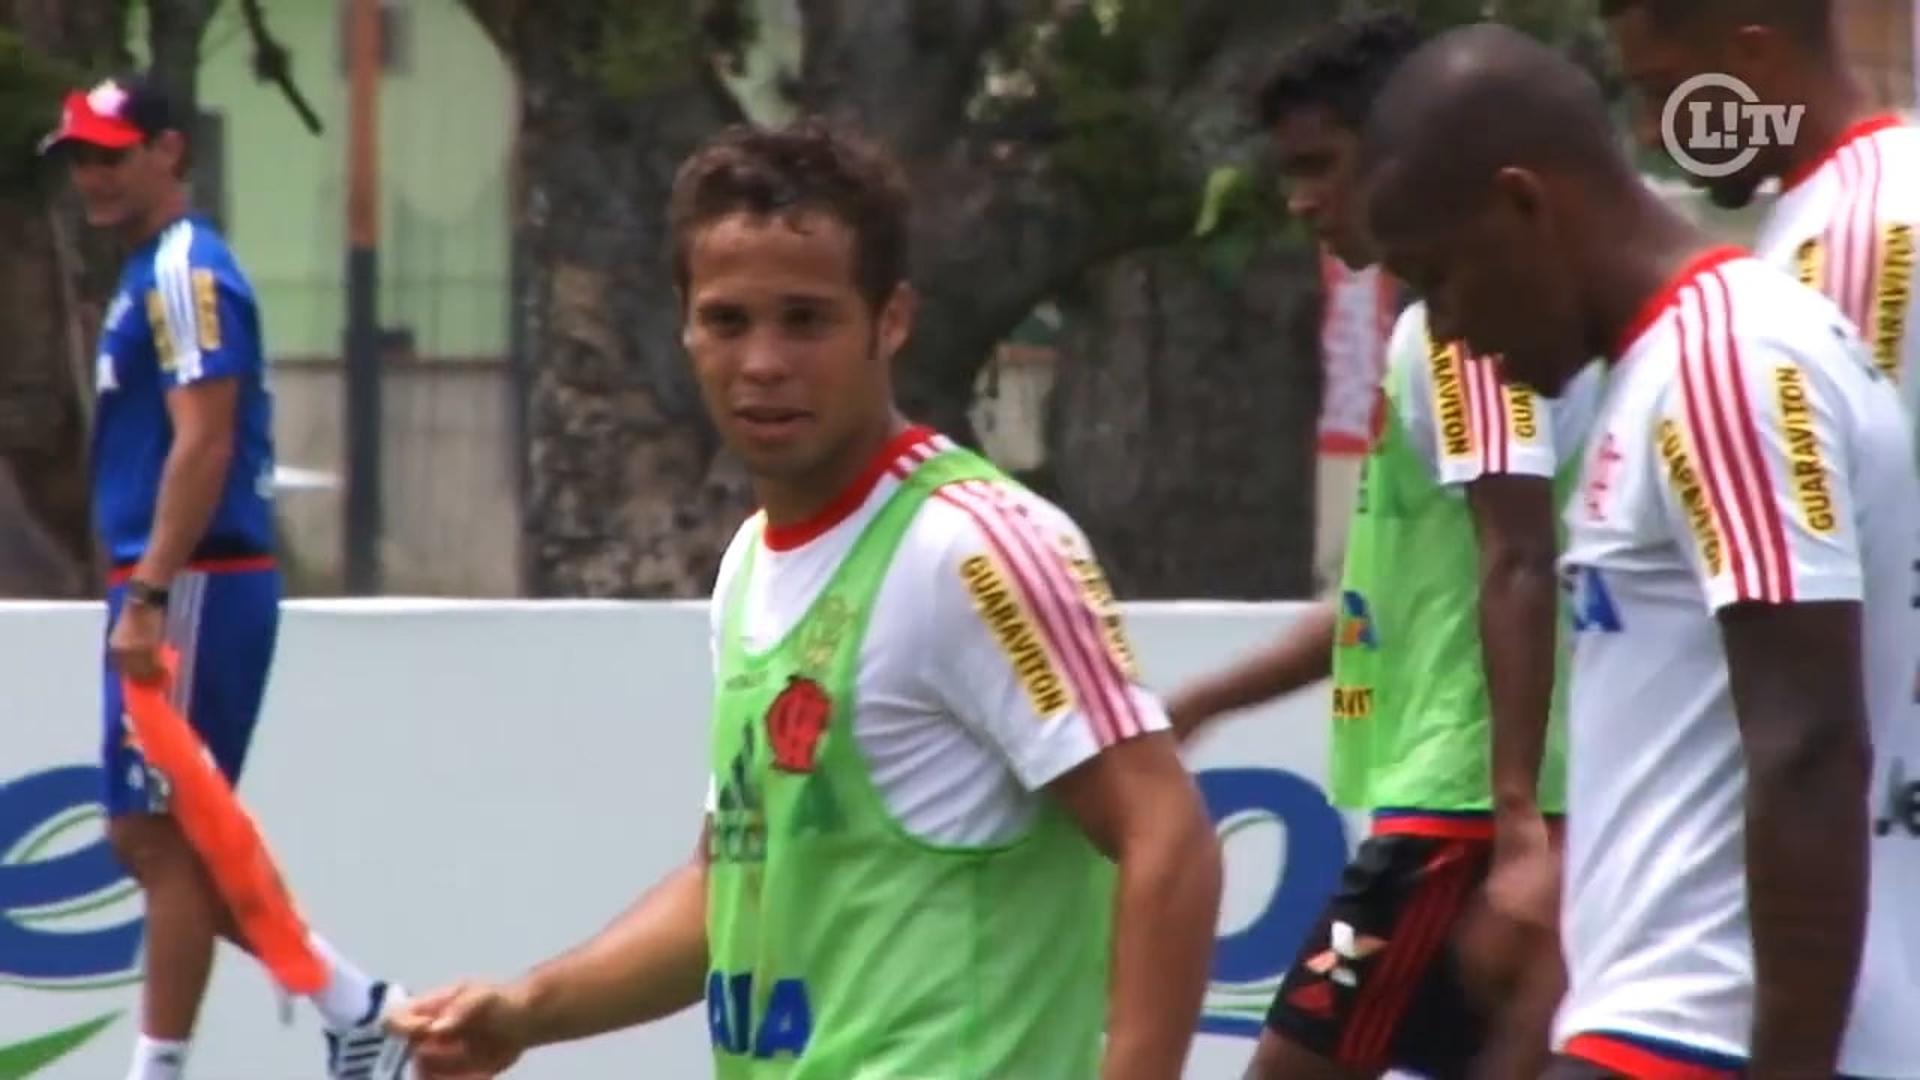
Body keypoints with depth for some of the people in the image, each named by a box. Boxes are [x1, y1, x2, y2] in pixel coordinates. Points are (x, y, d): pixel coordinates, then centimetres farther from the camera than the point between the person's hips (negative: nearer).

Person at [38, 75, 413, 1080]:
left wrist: (148, 600, -25)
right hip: (166, 590, 10)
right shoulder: (153, 274, 18)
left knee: (164, 839, -6)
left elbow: (202, 445, -21)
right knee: (150, 838, 12)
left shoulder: (185, 272, -12)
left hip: (193, 588, -10)